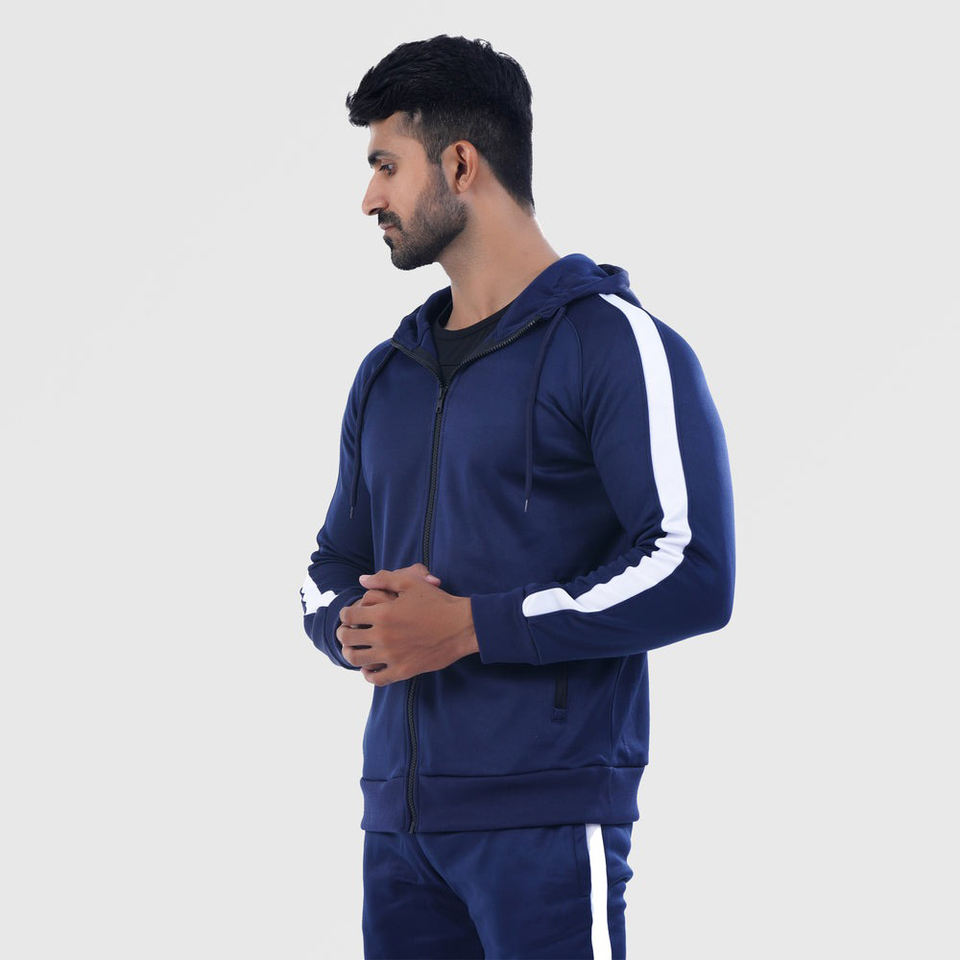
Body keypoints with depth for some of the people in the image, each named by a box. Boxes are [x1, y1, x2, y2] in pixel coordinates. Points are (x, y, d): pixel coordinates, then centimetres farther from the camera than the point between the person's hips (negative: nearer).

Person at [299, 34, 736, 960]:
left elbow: (692, 573, -14)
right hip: (399, 815, 7)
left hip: (548, 818, -6)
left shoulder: (611, 342, -5)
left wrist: (469, 626, -15)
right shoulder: (386, 373, 18)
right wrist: (357, 630, 0)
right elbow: (330, 569, 25)